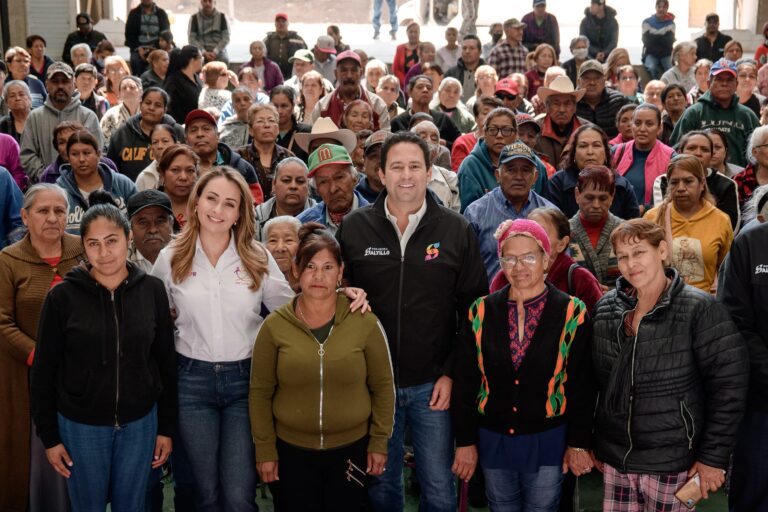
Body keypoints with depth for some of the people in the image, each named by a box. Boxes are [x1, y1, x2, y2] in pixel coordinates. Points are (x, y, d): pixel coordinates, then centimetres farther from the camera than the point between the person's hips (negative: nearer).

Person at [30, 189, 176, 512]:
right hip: (80, 426, -1)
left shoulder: (152, 290, -3)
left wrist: (167, 427, 2)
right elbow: (43, 372, -3)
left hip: (140, 423, 2)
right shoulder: (63, 296, -9)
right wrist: (49, 436, -3)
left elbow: (166, 364, 2)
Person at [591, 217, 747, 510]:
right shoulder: (605, 308, 3)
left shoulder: (700, 310, -10)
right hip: (614, 458, 4)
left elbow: (729, 384, -10)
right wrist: (590, 442, 10)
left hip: (673, 463, -4)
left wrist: (714, 457, -12)